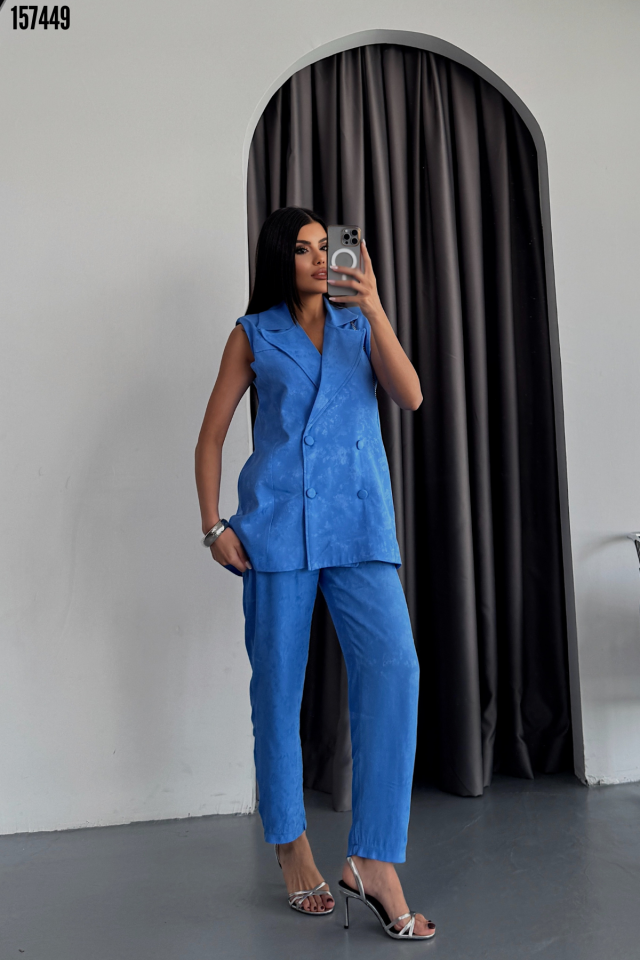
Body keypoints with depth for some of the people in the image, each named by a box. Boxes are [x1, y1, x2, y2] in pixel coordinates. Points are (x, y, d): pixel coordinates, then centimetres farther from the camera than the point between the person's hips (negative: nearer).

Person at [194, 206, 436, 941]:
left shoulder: (358, 326, 16)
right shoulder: (254, 334, 11)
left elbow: (410, 396, -1)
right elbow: (211, 435, 9)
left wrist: (374, 309, -9)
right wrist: (213, 525, -2)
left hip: (358, 523, 2)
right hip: (278, 524, -1)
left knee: (393, 666, -14)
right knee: (278, 682, 5)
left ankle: (374, 861, -6)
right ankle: (291, 844, 24)